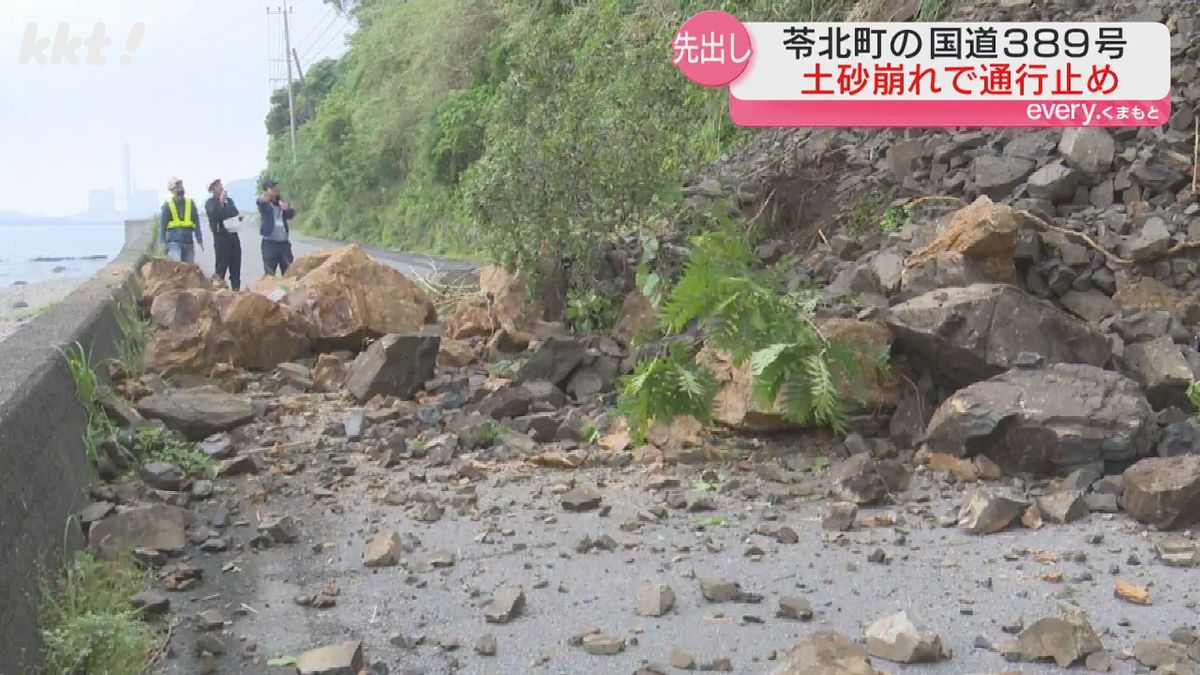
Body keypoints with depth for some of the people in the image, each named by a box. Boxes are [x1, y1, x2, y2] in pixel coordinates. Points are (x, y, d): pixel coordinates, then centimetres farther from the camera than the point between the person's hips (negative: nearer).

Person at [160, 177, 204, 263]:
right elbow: (162, 225, 3)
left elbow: (196, 223, 8)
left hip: (188, 242, 3)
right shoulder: (168, 205, 3)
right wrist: (162, 243, -3)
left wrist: (199, 240, 2)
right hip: (174, 242, -3)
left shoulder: (190, 203, 10)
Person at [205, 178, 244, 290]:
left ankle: (236, 290, 7)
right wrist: (221, 200, -14)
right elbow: (215, 214, -19)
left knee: (236, 266, 4)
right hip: (221, 236, -6)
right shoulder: (210, 203, 0)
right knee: (221, 267, -4)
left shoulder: (229, 200, 18)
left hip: (233, 236, 6)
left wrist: (239, 216, 1)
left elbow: (236, 214, 23)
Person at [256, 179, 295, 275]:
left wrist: (288, 209, -30)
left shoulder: (282, 204, 12)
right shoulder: (265, 205, 1)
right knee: (269, 274, -4)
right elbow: (260, 202, -23)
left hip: (284, 243, 4)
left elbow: (292, 214, -5)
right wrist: (262, 199, -49)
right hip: (269, 243, -4)